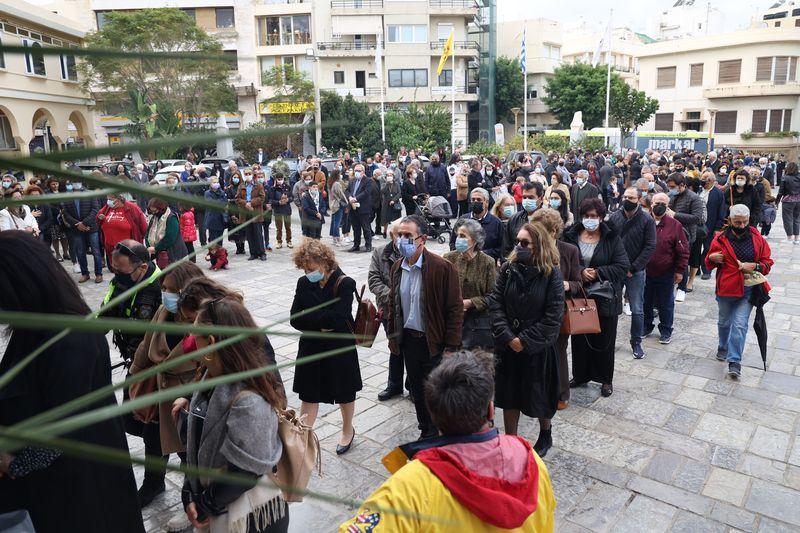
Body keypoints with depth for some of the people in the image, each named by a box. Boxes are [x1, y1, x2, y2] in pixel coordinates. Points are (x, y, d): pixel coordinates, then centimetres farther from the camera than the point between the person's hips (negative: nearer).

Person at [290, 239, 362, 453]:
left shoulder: (345, 284, -17)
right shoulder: (304, 283, -3)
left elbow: (337, 319, -26)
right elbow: (295, 319, -8)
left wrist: (310, 319, -14)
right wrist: (322, 323, -19)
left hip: (340, 348, -3)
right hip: (311, 347, 3)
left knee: (344, 393, 17)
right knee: (309, 394, 10)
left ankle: (348, 430, 42)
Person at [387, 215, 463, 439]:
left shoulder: (442, 268, -17)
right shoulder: (397, 268, 3)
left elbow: (455, 309, -15)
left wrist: (451, 347, -15)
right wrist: (392, 336, 12)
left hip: (433, 342, -6)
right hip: (408, 338, 6)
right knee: (417, 389, 18)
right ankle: (425, 431, 37)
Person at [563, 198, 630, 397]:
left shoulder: (612, 238, -5)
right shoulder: (572, 236, 1)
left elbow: (623, 265, -9)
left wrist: (597, 273, -17)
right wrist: (580, 271, -19)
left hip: (605, 298, -2)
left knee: (604, 340, 8)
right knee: (579, 339, 12)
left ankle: (606, 379, 25)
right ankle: (580, 375, 30)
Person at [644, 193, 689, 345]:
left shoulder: (675, 225, -7)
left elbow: (683, 251, -4)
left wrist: (680, 271, -5)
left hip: (666, 275, -2)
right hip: (644, 272, 2)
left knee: (665, 304, 11)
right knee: (646, 302, 16)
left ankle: (665, 331, 27)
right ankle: (646, 326, 34)